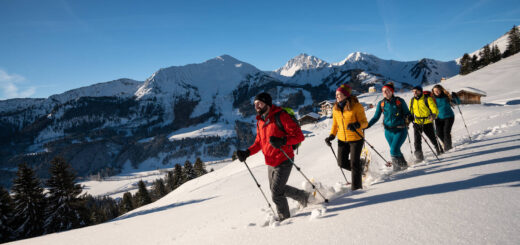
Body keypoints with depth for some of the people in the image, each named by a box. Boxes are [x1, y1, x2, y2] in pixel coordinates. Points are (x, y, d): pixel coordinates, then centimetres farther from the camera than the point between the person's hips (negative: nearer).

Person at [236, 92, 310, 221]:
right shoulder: (260, 121, 7)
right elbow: (259, 143, 16)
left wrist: (282, 141, -35)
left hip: (283, 162, -8)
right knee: (276, 188, 20)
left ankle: (284, 218, 19)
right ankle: (304, 196, 40)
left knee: (276, 192, -5)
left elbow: (299, 136, -19)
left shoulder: (281, 116, -16)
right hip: (270, 163, 8)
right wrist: (247, 153, 0)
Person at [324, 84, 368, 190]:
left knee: (354, 163, -4)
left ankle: (356, 186, 13)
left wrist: (357, 125, -33)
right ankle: (359, 169, 37)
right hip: (342, 139, 5)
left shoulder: (356, 106, -13)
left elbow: (364, 122, -12)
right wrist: (331, 136, 3)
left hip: (356, 139, -5)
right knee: (342, 163, 8)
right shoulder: (335, 108, 3)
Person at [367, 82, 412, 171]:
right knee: (395, 151, 10)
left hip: (400, 130, -4)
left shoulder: (399, 101, -5)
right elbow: (376, 117, 7)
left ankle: (402, 164, 10)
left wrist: (409, 118, -23)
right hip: (388, 131, 4)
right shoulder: (381, 103, 3)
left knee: (394, 151, -15)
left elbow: (407, 113, 0)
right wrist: (367, 125, -6)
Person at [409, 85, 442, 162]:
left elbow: (435, 110, -14)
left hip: (427, 122, -3)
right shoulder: (412, 100, 5)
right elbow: (410, 112, 19)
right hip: (417, 123, 3)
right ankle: (419, 156, -9)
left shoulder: (427, 99, -10)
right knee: (417, 140, -13)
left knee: (432, 138, 14)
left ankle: (438, 149, 42)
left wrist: (433, 116, -34)